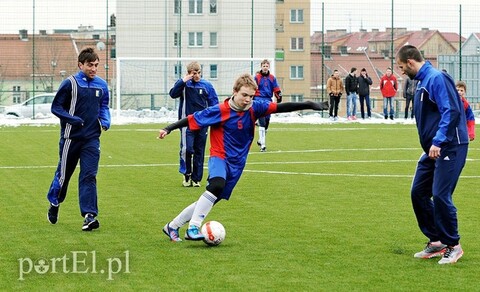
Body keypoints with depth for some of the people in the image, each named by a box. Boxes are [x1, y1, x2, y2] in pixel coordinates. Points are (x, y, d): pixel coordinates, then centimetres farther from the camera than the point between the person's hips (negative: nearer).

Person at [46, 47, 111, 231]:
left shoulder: (101, 85, 6)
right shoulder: (70, 83, -9)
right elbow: (56, 107, -6)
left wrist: (105, 120, -1)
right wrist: (72, 119, -21)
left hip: (92, 138, 3)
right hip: (71, 138, -3)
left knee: (89, 175, -6)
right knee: (64, 173, 9)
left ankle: (89, 215, -10)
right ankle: (54, 204, 33)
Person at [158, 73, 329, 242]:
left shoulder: (254, 108, -4)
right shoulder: (220, 111, -13)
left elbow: (281, 107, -8)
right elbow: (193, 119, -9)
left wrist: (310, 105, -15)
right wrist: (169, 128, -15)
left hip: (237, 164, 5)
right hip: (220, 158, -5)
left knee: (209, 201, 6)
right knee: (217, 185, -35)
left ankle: (173, 226, 21)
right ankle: (193, 228, -30)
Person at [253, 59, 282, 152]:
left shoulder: (272, 78, 8)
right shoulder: (257, 77, -3)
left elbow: (277, 90, 13)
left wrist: (279, 99, 7)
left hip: (268, 101, 5)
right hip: (259, 100, -5)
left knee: (266, 123, 12)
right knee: (262, 122, -13)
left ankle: (260, 140, 32)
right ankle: (262, 144, -15)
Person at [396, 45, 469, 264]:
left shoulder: (437, 78, -15)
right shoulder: (421, 82, 14)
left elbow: (451, 111, -24)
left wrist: (438, 142, -28)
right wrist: (431, 145, 17)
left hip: (449, 147, -10)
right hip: (433, 148, 10)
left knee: (440, 196, -10)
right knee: (418, 192, 8)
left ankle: (453, 245, 5)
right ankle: (436, 241, 18)